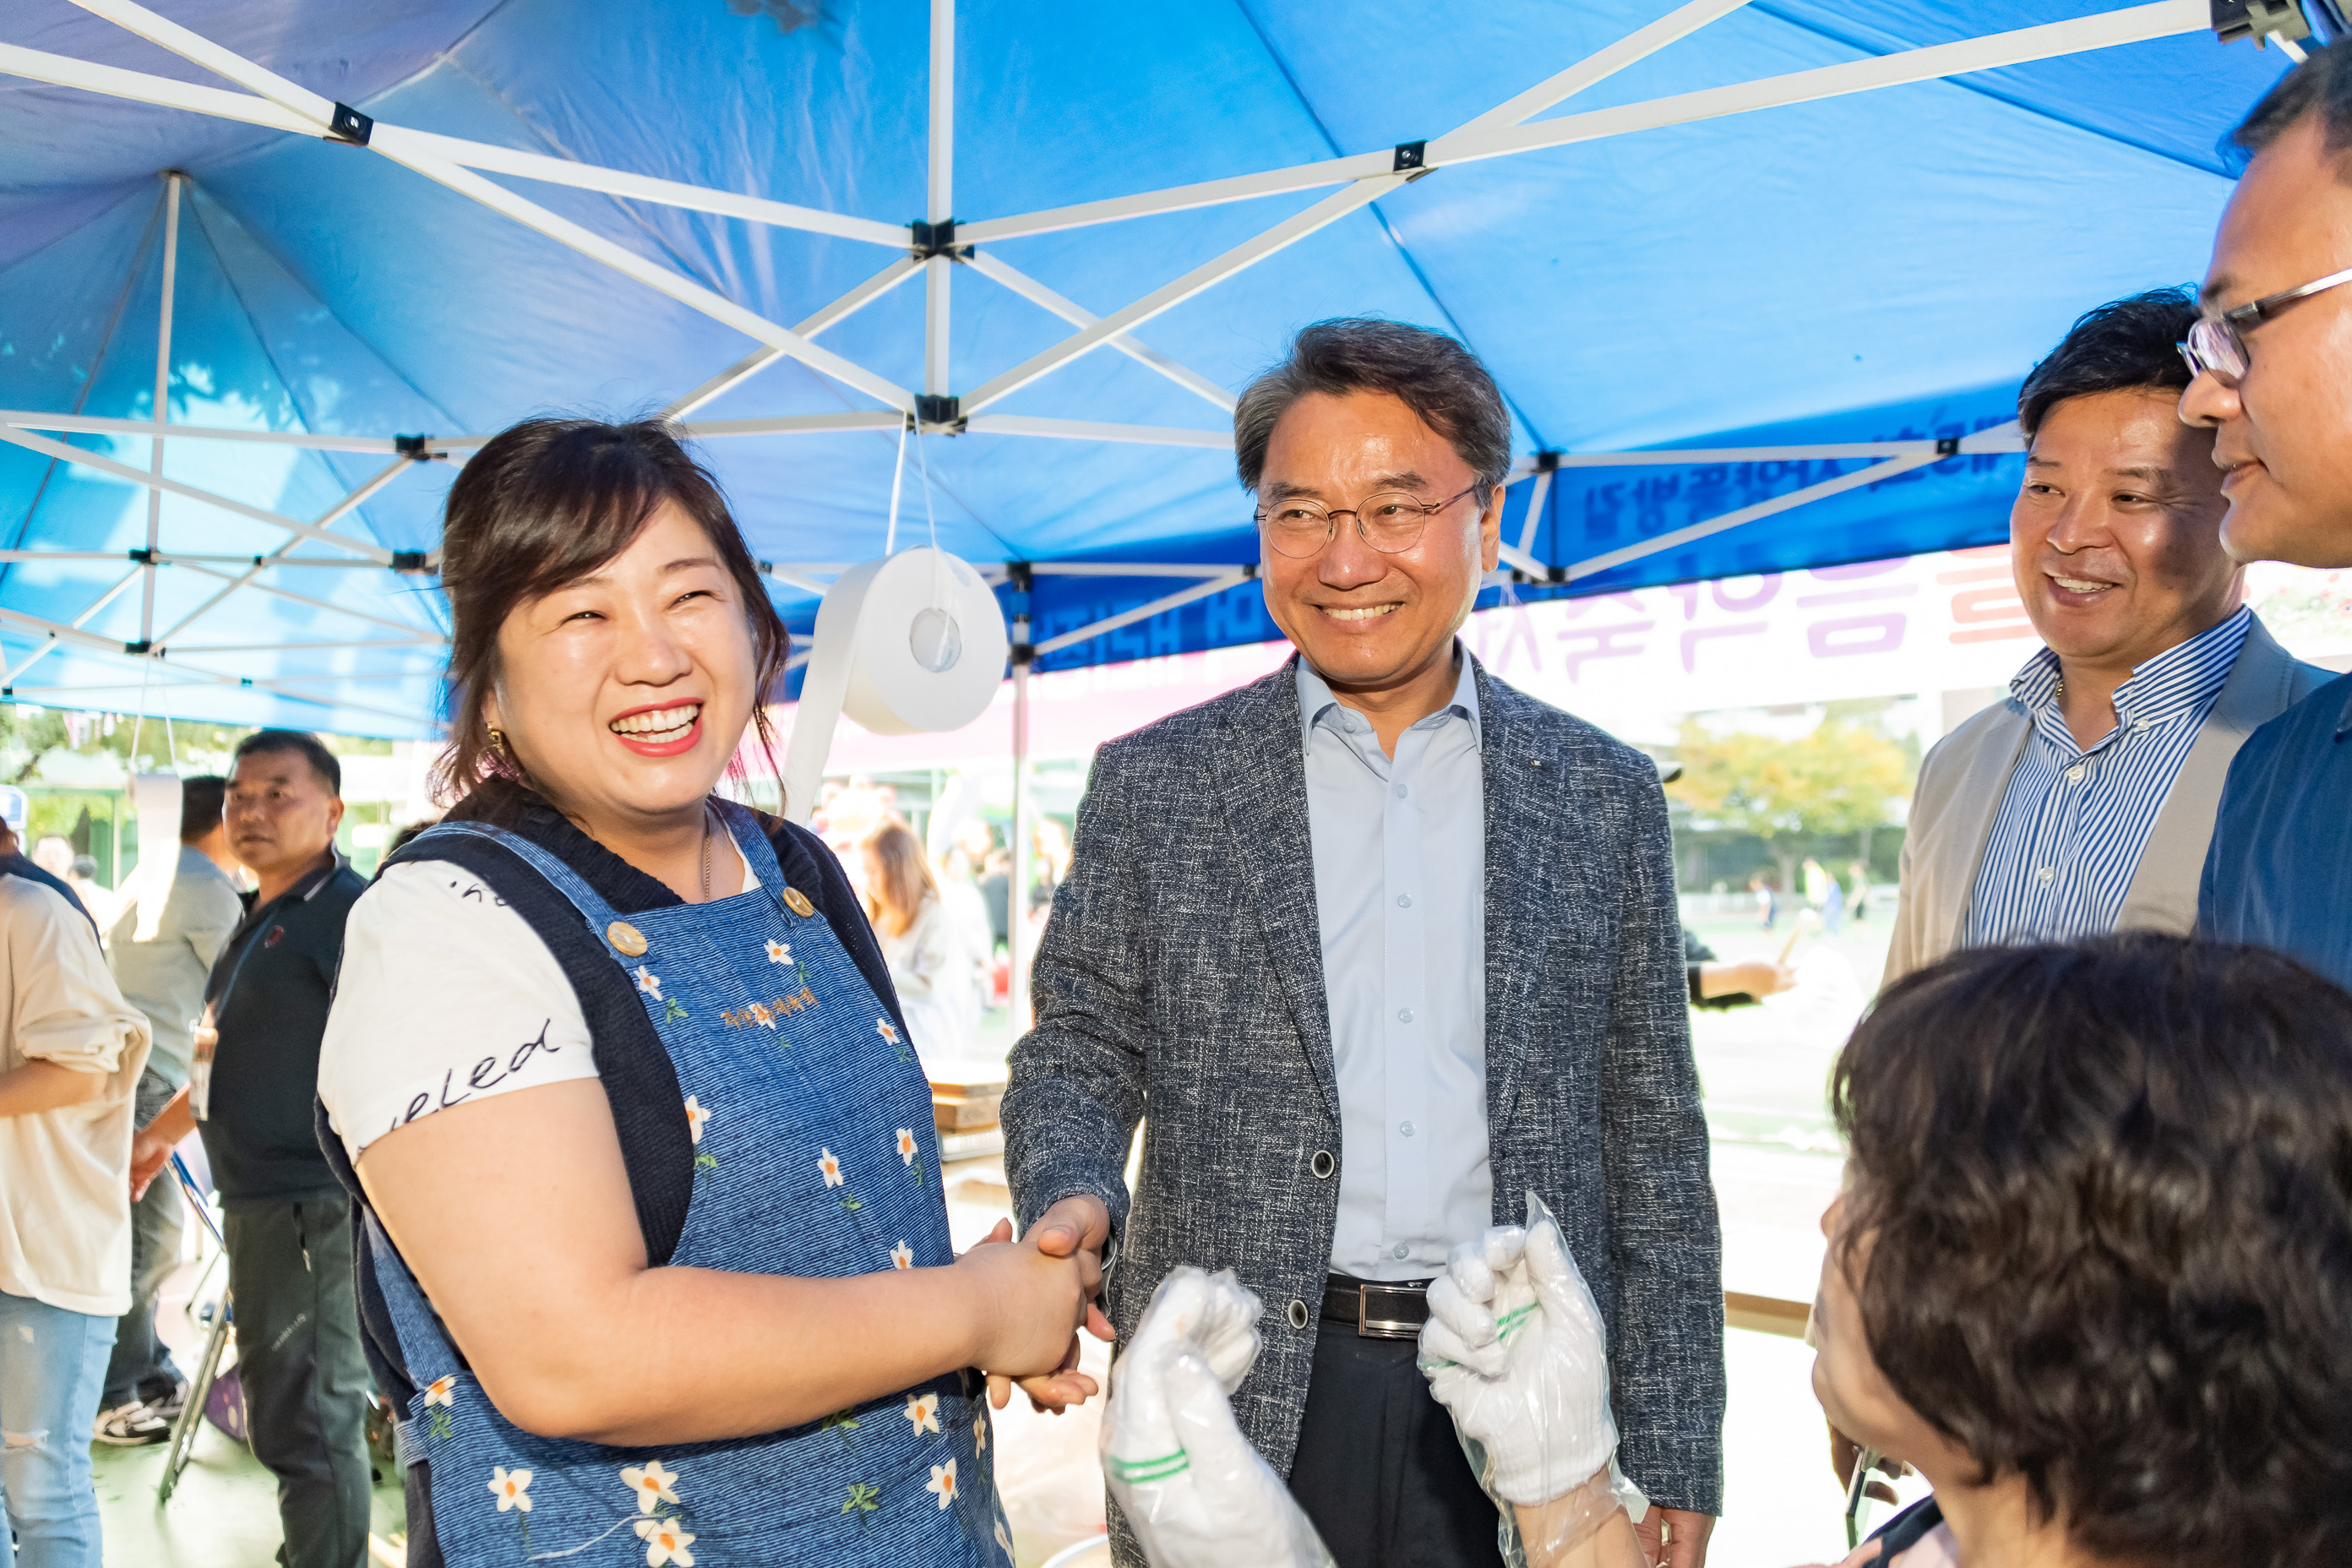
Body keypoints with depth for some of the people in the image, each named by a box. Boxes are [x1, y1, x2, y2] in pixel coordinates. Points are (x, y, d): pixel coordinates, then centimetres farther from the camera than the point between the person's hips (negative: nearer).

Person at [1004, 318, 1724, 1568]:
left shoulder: (1603, 797, 4)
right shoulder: (1151, 784, 1)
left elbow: (1652, 1147, 5)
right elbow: (1079, 1053, 5)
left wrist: (1674, 1463, 2)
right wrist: (1071, 1195, -18)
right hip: (1235, 1417, 0)